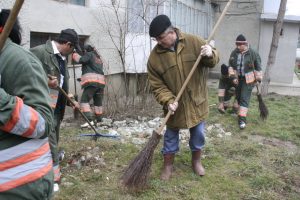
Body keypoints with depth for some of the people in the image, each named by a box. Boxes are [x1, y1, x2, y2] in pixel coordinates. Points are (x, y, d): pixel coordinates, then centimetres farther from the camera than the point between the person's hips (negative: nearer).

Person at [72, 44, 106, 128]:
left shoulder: (89, 54, 5)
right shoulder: (99, 59, 28)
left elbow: (81, 60, -11)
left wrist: (75, 55, 9)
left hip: (91, 81, -8)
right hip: (101, 81, 8)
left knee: (84, 100, -9)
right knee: (98, 102, 15)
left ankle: (90, 120, -20)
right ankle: (98, 119, 21)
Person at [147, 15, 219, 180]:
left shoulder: (194, 41, -11)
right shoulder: (154, 57, -12)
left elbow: (213, 61, -2)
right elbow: (157, 85, -10)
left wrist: (210, 55, -26)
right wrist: (168, 101, -25)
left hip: (196, 101, 1)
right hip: (175, 105, 0)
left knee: (198, 134, 15)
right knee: (170, 136, 13)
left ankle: (196, 161, 39)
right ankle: (168, 165, 33)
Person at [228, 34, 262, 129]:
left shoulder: (253, 53, -11)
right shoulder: (234, 53, -2)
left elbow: (258, 67, -4)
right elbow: (231, 66, 2)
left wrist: (259, 79, -3)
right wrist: (233, 77, -8)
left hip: (248, 79, -4)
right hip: (237, 78, 5)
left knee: (244, 98, -10)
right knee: (238, 97, 15)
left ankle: (242, 119, -10)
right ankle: (241, 113, 37)